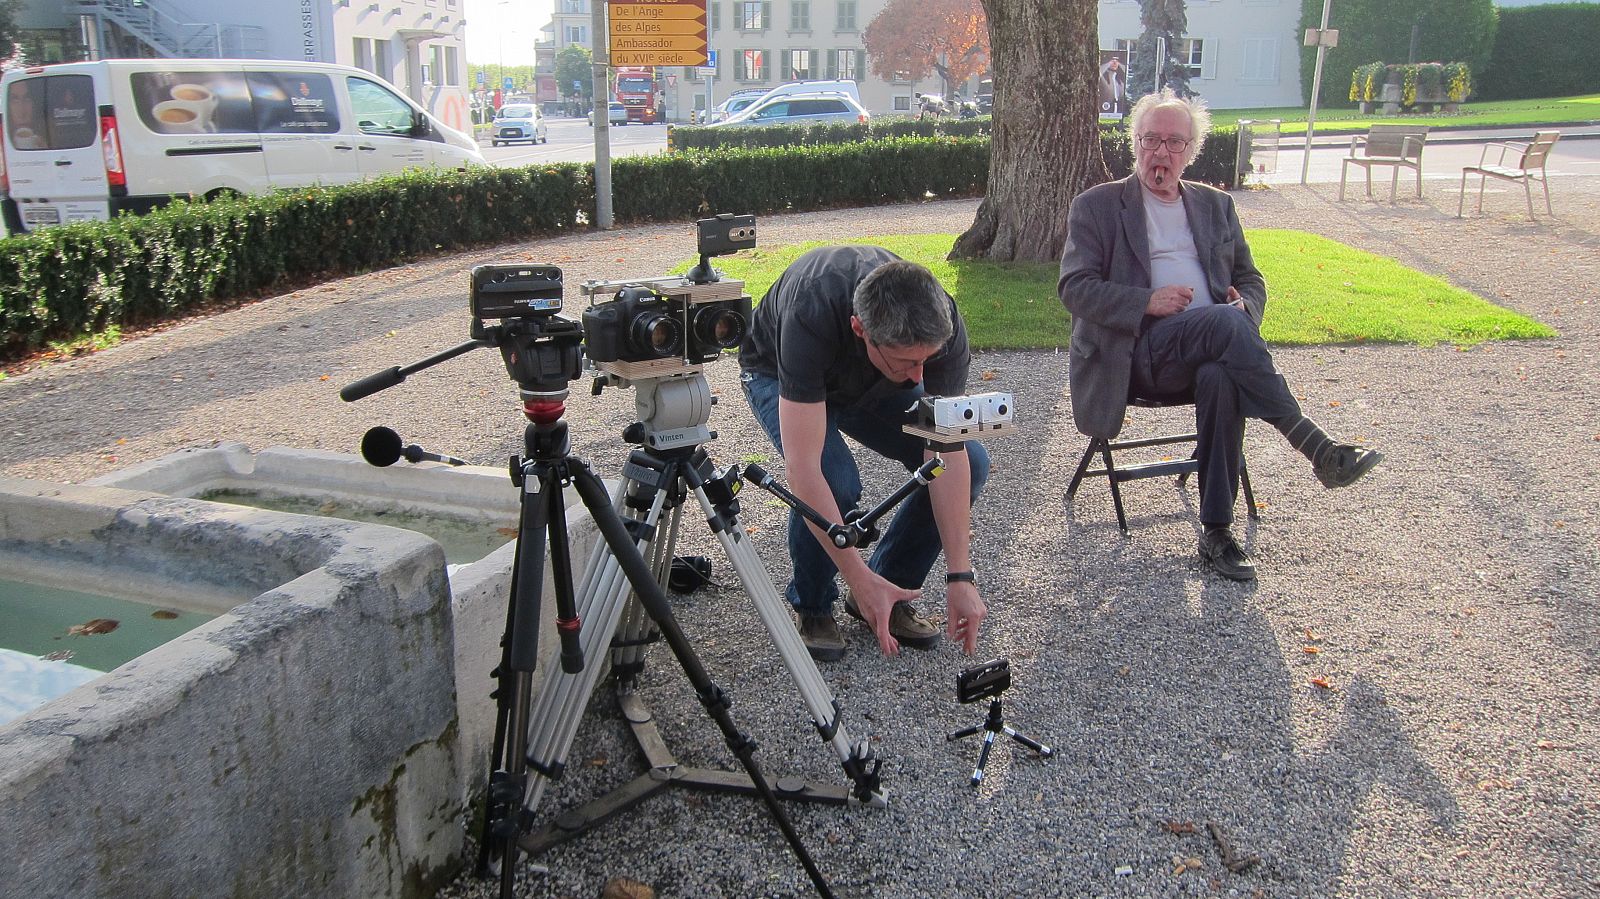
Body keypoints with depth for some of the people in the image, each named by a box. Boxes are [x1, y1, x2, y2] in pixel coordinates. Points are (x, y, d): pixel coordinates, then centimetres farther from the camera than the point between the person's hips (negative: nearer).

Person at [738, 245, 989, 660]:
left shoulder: (940, 322, -33)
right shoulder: (811, 317, -44)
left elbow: (948, 454, -28)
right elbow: (803, 467, -43)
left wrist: (960, 577, -31)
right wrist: (860, 578, -43)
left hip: (874, 384, 4)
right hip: (780, 375, -3)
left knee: (972, 464, -15)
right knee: (834, 481, -32)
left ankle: (890, 592, 5)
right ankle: (811, 606, -2)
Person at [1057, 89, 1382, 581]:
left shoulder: (1216, 206, 23)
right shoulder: (1097, 206, 9)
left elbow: (1251, 280, 26)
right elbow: (1073, 287, -2)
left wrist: (1244, 304, -1)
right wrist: (1148, 302, -17)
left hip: (1211, 348, 3)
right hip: (1139, 351, -3)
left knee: (1222, 377, -34)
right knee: (1223, 323, -33)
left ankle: (1217, 533, -28)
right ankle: (1316, 447, -31)